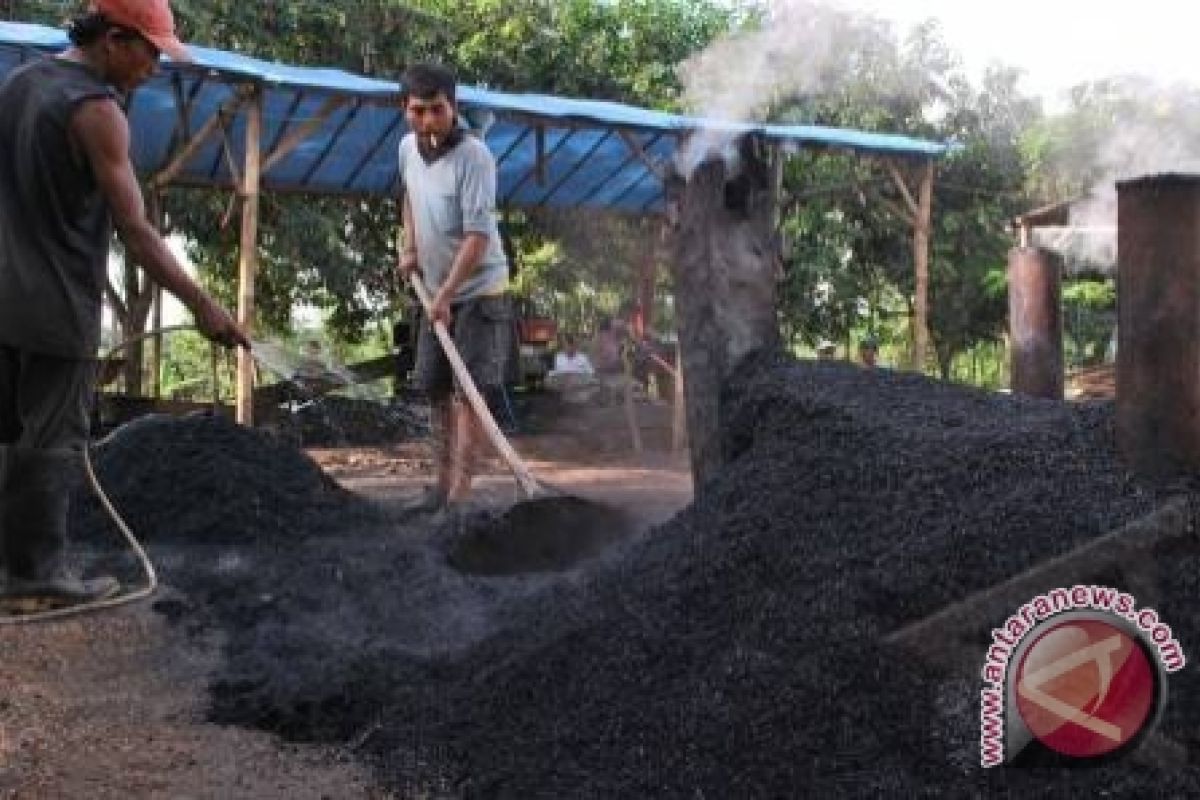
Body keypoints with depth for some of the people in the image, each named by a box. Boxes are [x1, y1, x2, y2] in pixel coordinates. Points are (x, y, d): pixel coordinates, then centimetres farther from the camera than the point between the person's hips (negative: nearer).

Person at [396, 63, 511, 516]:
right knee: (437, 390, 11)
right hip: (436, 292, 8)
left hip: (479, 291, -7)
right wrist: (409, 247, 10)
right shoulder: (408, 148, 1)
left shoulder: (473, 157, -21)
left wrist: (446, 295, -29)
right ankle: (443, 483, 22)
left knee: (469, 391, -12)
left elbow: (478, 235, -26)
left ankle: (460, 495, -12)